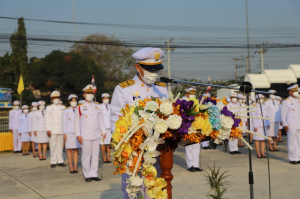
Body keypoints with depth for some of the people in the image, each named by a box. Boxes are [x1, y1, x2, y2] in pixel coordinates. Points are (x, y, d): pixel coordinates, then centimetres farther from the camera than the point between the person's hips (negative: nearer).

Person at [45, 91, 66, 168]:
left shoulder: (63, 108, 12)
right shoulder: (49, 108, 8)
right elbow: (47, 119, 4)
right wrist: (48, 130, -5)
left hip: (61, 130, 2)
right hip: (52, 130, -2)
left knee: (60, 145, 3)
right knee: (53, 146, -2)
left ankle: (60, 161, 9)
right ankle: (53, 161, 3)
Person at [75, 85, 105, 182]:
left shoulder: (97, 106, 11)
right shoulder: (80, 107, 1)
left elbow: (100, 120, 16)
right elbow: (77, 122, 1)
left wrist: (103, 131, 10)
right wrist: (78, 135, -4)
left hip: (96, 135, 4)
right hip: (85, 136, -3)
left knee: (95, 155, 5)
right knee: (86, 155, 0)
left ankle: (94, 174, 14)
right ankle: (87, 175, 10)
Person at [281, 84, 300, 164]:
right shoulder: (286, 101, -5)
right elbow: (283, 114, -7)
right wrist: (285, 125, -12)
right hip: (291, 125, -6)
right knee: (292, 142, -2)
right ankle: (292, 159, 5)